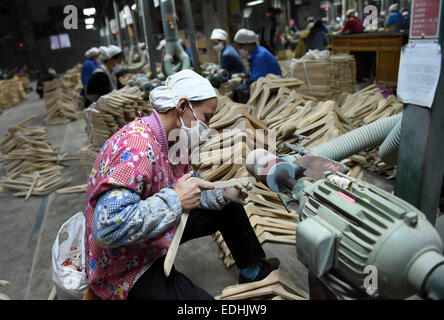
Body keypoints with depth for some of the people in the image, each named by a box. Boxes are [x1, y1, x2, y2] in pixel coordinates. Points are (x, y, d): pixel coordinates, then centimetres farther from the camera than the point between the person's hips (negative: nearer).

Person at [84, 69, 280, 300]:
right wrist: (175, 201, -33)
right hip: (126, 268, -9)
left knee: (228, 208, 15)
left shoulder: (173, 140, -2)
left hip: (157, 234, 9)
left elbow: (187, 192, 10)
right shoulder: (135, 148, -32)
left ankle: (253, 269, 36)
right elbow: (107, 227, -39)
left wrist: (223, 195, -5)